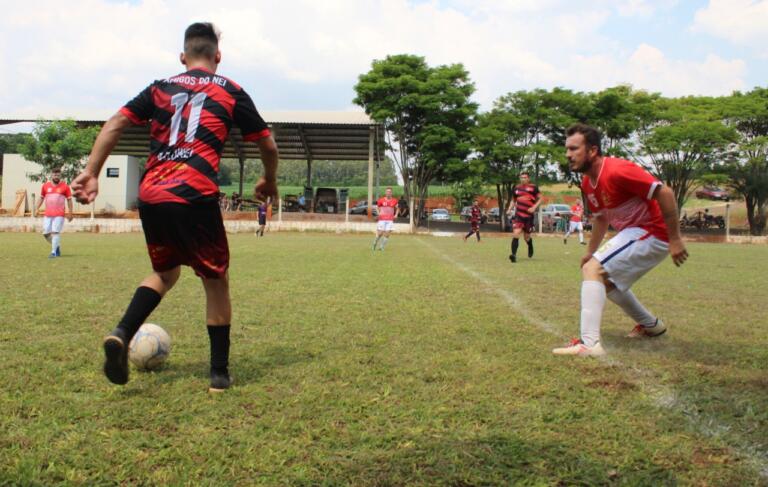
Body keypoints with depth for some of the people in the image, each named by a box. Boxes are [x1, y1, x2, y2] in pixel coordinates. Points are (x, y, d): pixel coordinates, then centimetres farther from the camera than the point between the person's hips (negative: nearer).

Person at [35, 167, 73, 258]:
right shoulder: (45, 185, 8)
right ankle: (57, 246, 25)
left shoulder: (65, 186, 0)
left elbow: (69, 200, 4)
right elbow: (41, 198, 17)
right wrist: (37, 208, 6)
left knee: (55, 232, -11)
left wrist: (70, 213, 1)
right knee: (46, 233, 4)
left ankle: (53, 252, -8)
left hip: (59, 215, -4)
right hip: (47, 214, 4)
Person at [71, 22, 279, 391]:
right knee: (216, 280, 11)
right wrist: (269, 181, 30)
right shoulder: (231, 92, 10)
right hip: (194, 197, -4)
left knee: (165, 272, 24)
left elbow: (114, 125, 7)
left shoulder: (160, 88, 17)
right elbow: (268, 146, 13)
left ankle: (122, 334, 0)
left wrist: (91, 174, 5)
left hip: (149, 196, 4)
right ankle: (219, 373, 14)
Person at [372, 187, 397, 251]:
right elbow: (377, 207, 14)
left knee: (387, 234, -7)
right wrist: (379, 213, -2)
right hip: (382, 219, -2)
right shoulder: (381, 200, -1)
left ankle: (382, 247, 5)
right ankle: (375, 243, 25)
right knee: (380, 233, -3)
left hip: (390, 220, 2)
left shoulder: (394, 201, 4)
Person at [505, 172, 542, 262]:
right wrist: (510, 209, 6)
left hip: (529, 215, -1)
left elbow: (540, 199, 0)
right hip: (518, 215, 2)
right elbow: (513, 200, 22)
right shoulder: (516, 188, 9)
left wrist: (534, 207, -15)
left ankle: (530, 247, 46)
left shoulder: (533, 187, -1)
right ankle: (514, 255, -22)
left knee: (526, 237, 11)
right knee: (516, 233, -18)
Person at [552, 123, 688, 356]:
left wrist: (675, 239, -26)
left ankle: (589, 343, -29)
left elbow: (665, 193, -26)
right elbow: (601, 217, 22)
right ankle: (651, 325, 45)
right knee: (606, 280, 25)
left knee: (593, 270, -22)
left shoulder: (616, 171, -24)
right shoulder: (588, 182, 5)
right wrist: (591, 251, 19)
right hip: (633, 232, 10)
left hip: (652, 233, -10)